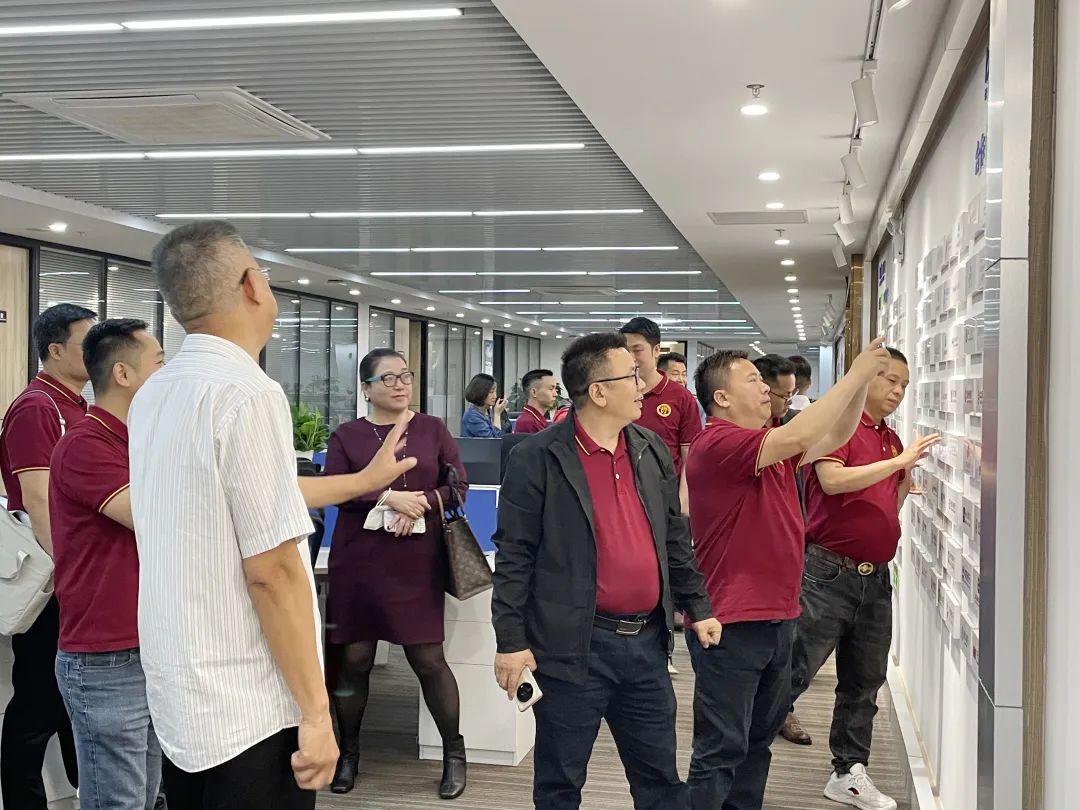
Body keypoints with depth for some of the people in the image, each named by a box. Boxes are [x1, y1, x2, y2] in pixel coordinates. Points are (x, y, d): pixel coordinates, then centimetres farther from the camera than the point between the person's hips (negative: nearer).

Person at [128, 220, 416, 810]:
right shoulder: (248, 394, -20)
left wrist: (364, 480, 28)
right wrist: (315, 711, -15)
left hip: (176, 697, 8)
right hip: (245, 713, -8)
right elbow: (271, 571, -22)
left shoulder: (154, 394, 6)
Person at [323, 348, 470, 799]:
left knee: (429, 660, 1)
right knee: (354, 659, 6)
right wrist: (388, 498, -19)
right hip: (358, 562, 0)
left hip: (418, 563, 0)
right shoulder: (346, 436, 3)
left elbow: (458, 486, 3)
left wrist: (420, 503, -14)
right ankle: (348, 752, 24)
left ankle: (453, 752, 17)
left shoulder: (433, 430, 7)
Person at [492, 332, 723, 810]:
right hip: (576, 645, -5)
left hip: (646, 640, 6)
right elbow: (514, 557, -9)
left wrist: (698, 607, 14)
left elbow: (675, 538, 16)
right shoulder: (537, 459, -10)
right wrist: (511, 640, -11)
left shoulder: (652, 451, 8)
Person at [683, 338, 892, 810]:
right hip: (731, 623, -9)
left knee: (758, 739, 19)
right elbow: (798, 438, -28)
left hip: (777, 617, 10)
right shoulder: (717, 443, -18)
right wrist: (855, 375, -21)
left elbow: (834, 437, 16)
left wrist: (864, 379, 2)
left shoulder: (772, 447, 12)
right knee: (722, 749, -2)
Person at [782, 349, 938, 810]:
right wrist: (899, 461, -20)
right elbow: (833, 481, -23)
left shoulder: (892, 440, 14)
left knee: (864, 683, 14)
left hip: (875, 578, 8)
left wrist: (908, 475, 3)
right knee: (794, 671, -4)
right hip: (828, 574, -7)